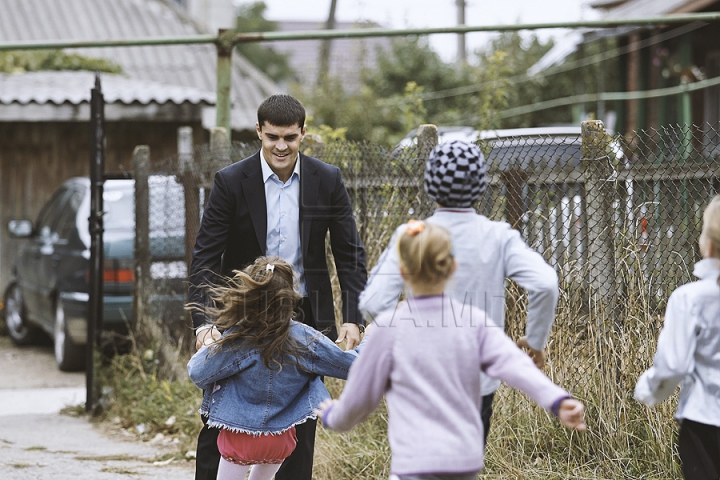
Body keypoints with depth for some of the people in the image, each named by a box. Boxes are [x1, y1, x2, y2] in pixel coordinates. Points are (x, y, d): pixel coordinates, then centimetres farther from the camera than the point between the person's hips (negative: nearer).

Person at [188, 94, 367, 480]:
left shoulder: (327, 180, -1)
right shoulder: (231, 182, -8)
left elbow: (350, 255, 2)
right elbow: (205, 257, -9)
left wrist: (353, 318, -10)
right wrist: (203, 322, -21)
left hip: (305, 316, 2)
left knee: (300, 426, 7)